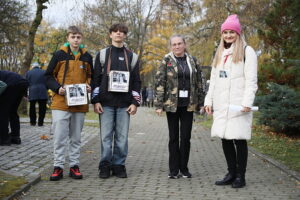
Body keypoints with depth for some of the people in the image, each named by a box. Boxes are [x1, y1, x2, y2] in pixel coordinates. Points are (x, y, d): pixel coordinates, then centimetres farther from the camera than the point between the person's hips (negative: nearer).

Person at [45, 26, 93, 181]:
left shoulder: (87, 57, 8)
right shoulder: (59, 55, 1)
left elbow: (91, 76, 18)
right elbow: (48, 76, 4)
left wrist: (89, 87, -3)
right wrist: (57, 88, -13)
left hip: (80, 104, 3)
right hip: (61, 102, -2)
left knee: (76, 137, 9)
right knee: (60, 136, -3)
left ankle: (74, 165, 17)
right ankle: (58, 166, 5)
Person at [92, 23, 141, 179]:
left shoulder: (132, 56, 12)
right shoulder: (102, 54, 9)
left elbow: (136, 81, 10)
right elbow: (96, 79, 5)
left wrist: (135, 102, 1)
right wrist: (96, 101, -3)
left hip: (124, 104, 1)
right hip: (106, 103, -1)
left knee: (122, 137, 2)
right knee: (106, 135, 0)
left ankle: (119, 165, 11)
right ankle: (105, 166, 8)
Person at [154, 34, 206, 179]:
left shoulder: (192, 61, 8)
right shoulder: (166, 61, 0)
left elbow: (200, 81, 10)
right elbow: (159, 83, -4)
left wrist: (201, 101, 5)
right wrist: (158, 104, -10)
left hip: (188, 104, 2)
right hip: (172, 104, -2)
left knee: (186, 137, 5)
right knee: (173, 137, 6)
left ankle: (184, 168, 16)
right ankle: (174, 170, 13)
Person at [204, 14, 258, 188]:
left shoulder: (247, 51, 0)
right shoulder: (220, 54, 20)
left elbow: (251, 79, -7)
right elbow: (213, 80, 20)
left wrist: (247, 102, -16)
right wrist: (209, 100, 12)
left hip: (238, 105, -6)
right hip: (221, 105, 6)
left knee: (239, 139, -4)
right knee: (225, 139, 6)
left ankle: (240, 177, 5)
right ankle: (231, 174, 17)